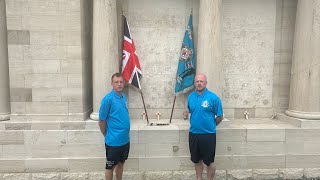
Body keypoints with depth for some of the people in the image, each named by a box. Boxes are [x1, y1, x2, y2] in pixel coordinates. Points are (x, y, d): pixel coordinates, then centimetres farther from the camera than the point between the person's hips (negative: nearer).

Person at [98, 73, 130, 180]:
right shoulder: (108, 99, -17)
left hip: (125, 139, 7)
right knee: (110, 166, 12)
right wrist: (107, 136, 0)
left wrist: (125, 134, 14)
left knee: (121, 163, 22)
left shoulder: (124, 97, 5)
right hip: (113, 141, -7)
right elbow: (101, 120, -11)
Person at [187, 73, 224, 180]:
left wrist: (210, 126, 6)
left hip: (208, 135, -4)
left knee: (209, 161, 9)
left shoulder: (213, 98, -12)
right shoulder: (191, 97, 3)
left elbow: (220, 117, -4)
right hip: (193, 134, 5)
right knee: (196, 160, 18)